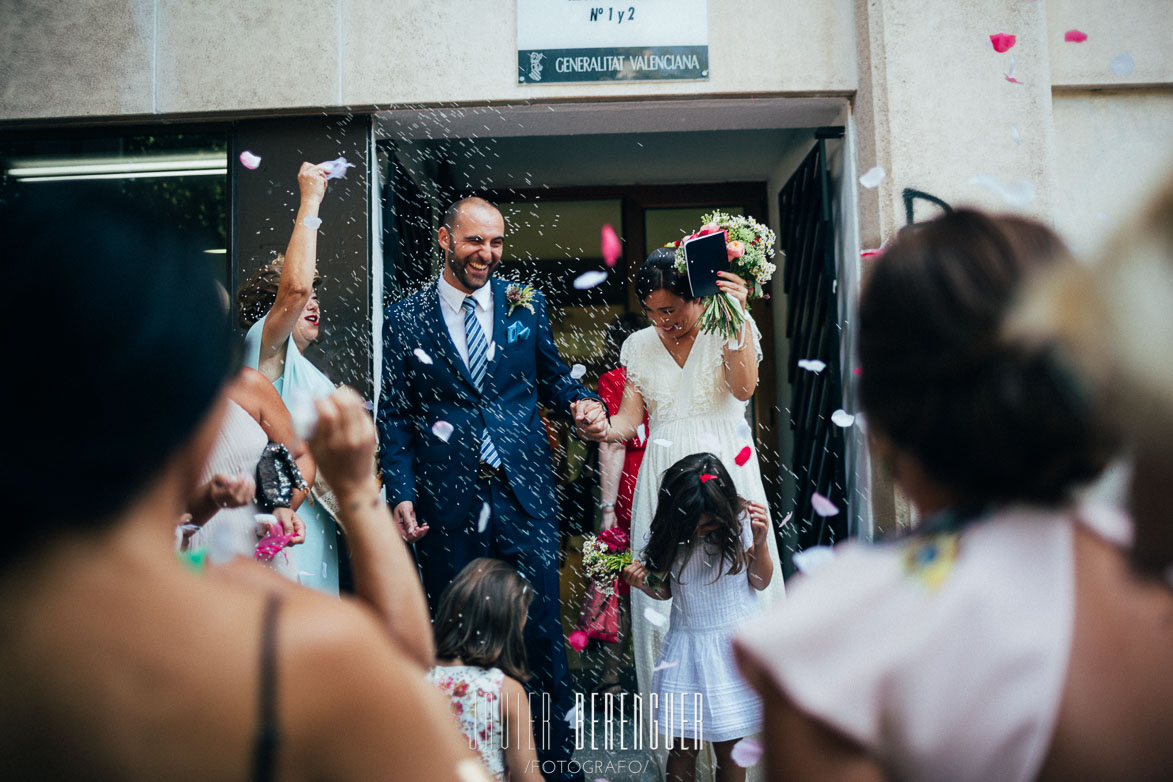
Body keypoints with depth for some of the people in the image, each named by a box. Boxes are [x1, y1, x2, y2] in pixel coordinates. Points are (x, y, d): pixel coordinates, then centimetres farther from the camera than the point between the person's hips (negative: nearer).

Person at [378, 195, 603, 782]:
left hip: (525, 494, 1)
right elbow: (394, 417, 4)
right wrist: (401, 492, -5)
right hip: (447, 503, -1)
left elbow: (552, 377, 16)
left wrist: (578, 400, -6)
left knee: (542, 628, 5)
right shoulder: (404, 320, 4)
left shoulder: (527, 305, 8)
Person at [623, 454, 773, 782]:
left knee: (729, 746, 6)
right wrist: (644, 583, -14)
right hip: (686, 647, 1)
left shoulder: (740, 521, -9)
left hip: (734, 644, -1)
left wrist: (760, 542, -15)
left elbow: (760, 582, 0)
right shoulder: (670, 534, -6)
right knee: (681, 746, 5)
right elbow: (666, 589, 6)